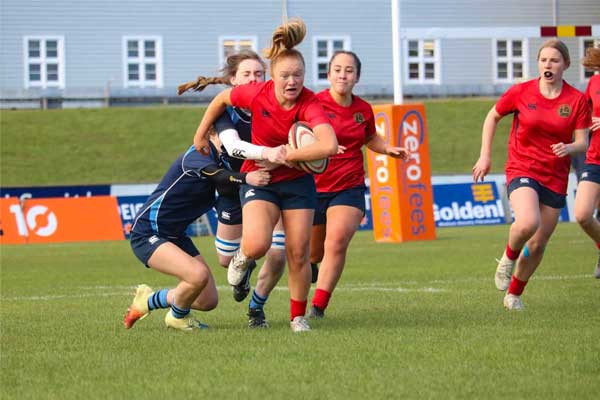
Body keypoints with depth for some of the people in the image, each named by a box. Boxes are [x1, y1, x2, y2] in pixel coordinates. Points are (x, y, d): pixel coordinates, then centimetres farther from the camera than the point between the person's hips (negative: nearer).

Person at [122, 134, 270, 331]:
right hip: (147, 233, -9)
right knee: (199, 274, -31)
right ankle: (177, 317, 1)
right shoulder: (197, 154, -19)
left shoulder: (221, 161, 8)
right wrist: (246, 178, -56)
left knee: (208, 301, 4)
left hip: (175, 235, 9)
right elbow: (217, 175, -38)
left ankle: (148, 300, 26)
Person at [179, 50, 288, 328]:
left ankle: (256, 307, 18)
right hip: (235, 187, 0)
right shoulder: (226, 109, -19)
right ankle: (245, 266, 51)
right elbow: (233, 145, -38)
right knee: (227, 259, 11)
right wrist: (266, 153, -57)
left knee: (277, 256, -10)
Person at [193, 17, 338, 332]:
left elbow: (329, 145, -41)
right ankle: (243, 257, 13)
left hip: (297, 180, 0)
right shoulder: (256, 94, -19)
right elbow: (220, 100, 2)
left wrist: (287, 155, -32)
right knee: (257, 244, -24)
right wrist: (201, 135, 12)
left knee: (298, 254, 0)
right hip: (258, 178, 0)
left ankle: (298, 316, 21)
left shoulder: (309, 104, -25)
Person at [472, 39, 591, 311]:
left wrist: (569, 148, -25)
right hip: (522, 170, -2)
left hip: (555, 178, 2)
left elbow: (582, 143, -2)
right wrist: (485, 155, 5)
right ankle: (509, 256, 2)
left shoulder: (577, 100, -2)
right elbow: (493, 117, 11)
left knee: (538, 245, 6)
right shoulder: (521, 92, -4)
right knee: (528, 222, -31)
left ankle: (514, 295, 29)